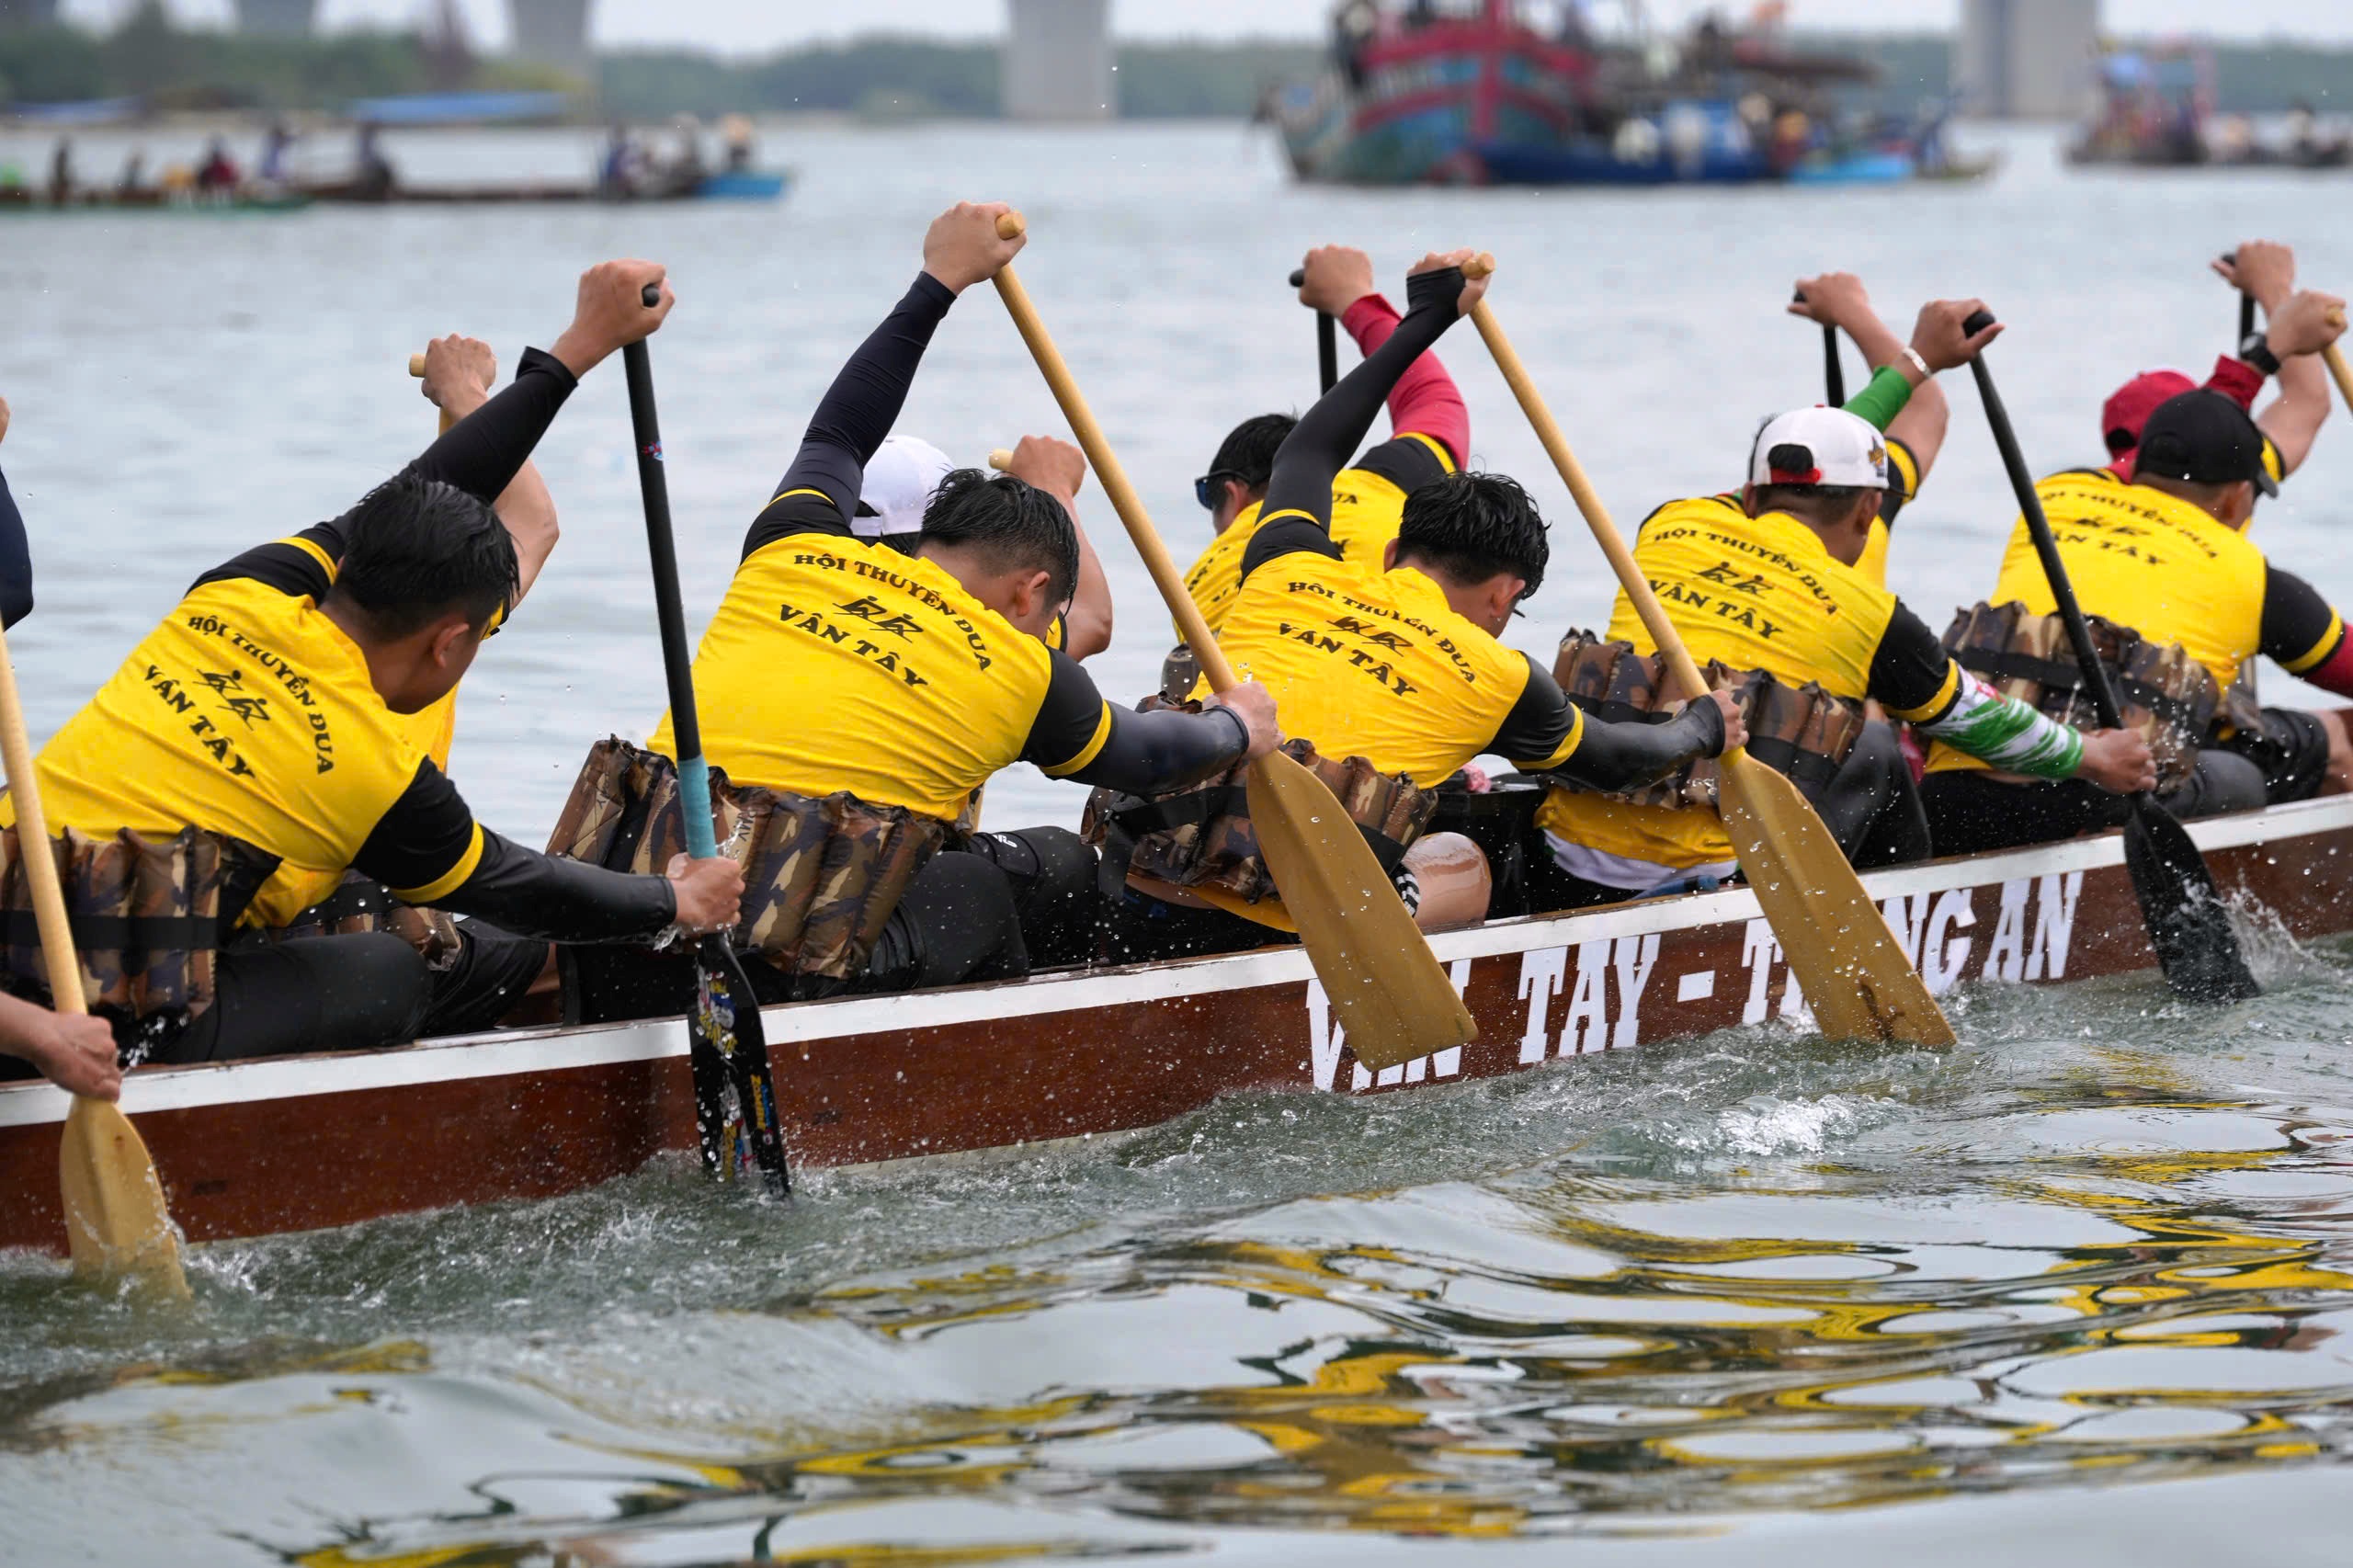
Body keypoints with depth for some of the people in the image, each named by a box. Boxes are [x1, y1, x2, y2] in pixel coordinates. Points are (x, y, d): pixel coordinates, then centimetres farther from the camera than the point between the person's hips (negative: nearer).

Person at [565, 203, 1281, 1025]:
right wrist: (1234, 728, 51)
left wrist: (939, 282, 50)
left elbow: (835, 435, 40)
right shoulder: (1020, 672, 8)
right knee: (1054, 865, 17)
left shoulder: (789, 551, 17)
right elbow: (1144, 756, 29)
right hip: (794, 983, -4)